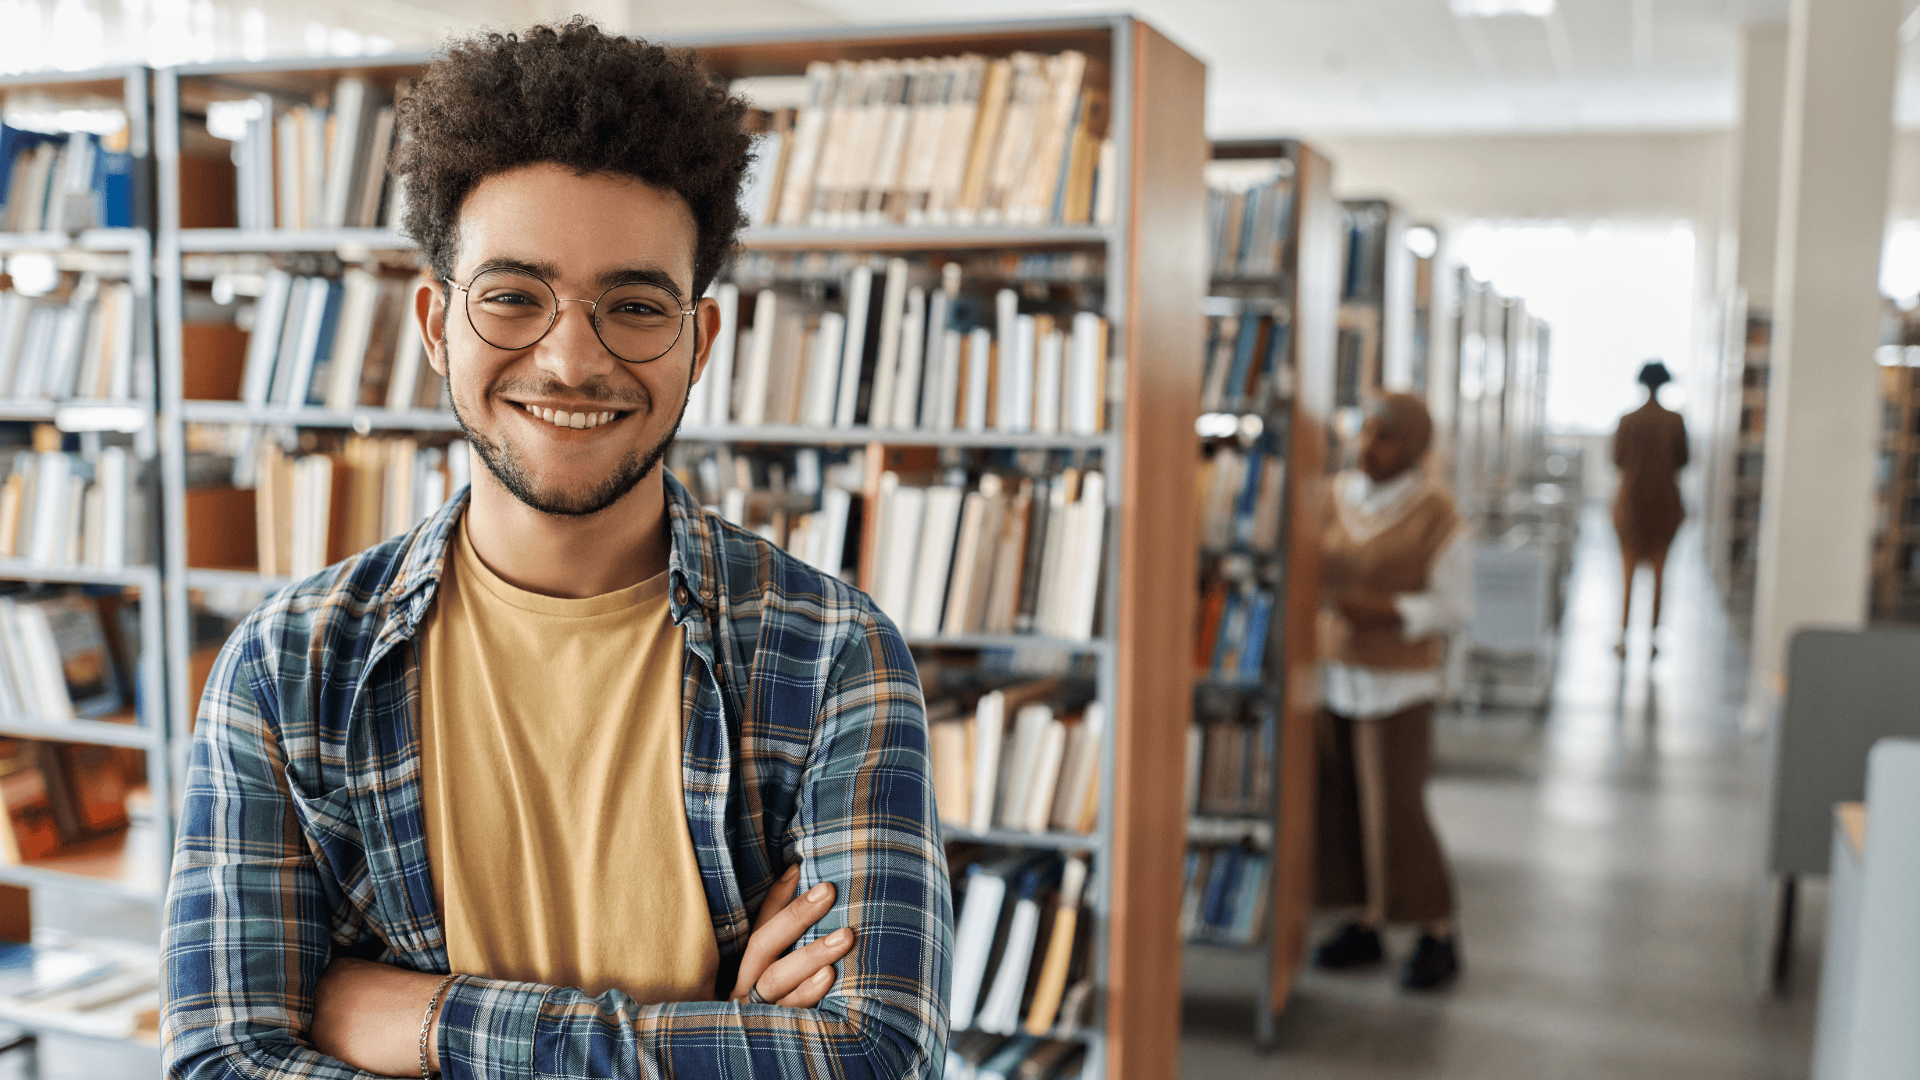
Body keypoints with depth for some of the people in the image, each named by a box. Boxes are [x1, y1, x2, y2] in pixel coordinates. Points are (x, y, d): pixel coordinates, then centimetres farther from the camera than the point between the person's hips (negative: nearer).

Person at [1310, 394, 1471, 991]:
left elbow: (1454, 607, -12)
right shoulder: (1341, 493, 4)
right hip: (1336, 673, 6)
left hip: (1396, 683, -6)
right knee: (1342, 804, 8)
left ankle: (1438, 936, 14)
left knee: (1396, 812, -3)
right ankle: (1364, 925, 21)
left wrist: (1381, 611, -23)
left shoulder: (1436, 515, -14)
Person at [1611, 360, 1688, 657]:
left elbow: (1618, 460, -3)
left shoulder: (1627, 421, -8)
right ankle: (1653, 638, 11)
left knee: (1628, 570, 5)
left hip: (1632, 499, -1)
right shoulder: (1675, 421, -6)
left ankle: (1623, 638, 0)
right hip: (1665, 499, 1)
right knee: (1659, 569, 10)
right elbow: (1682, 460, 0)